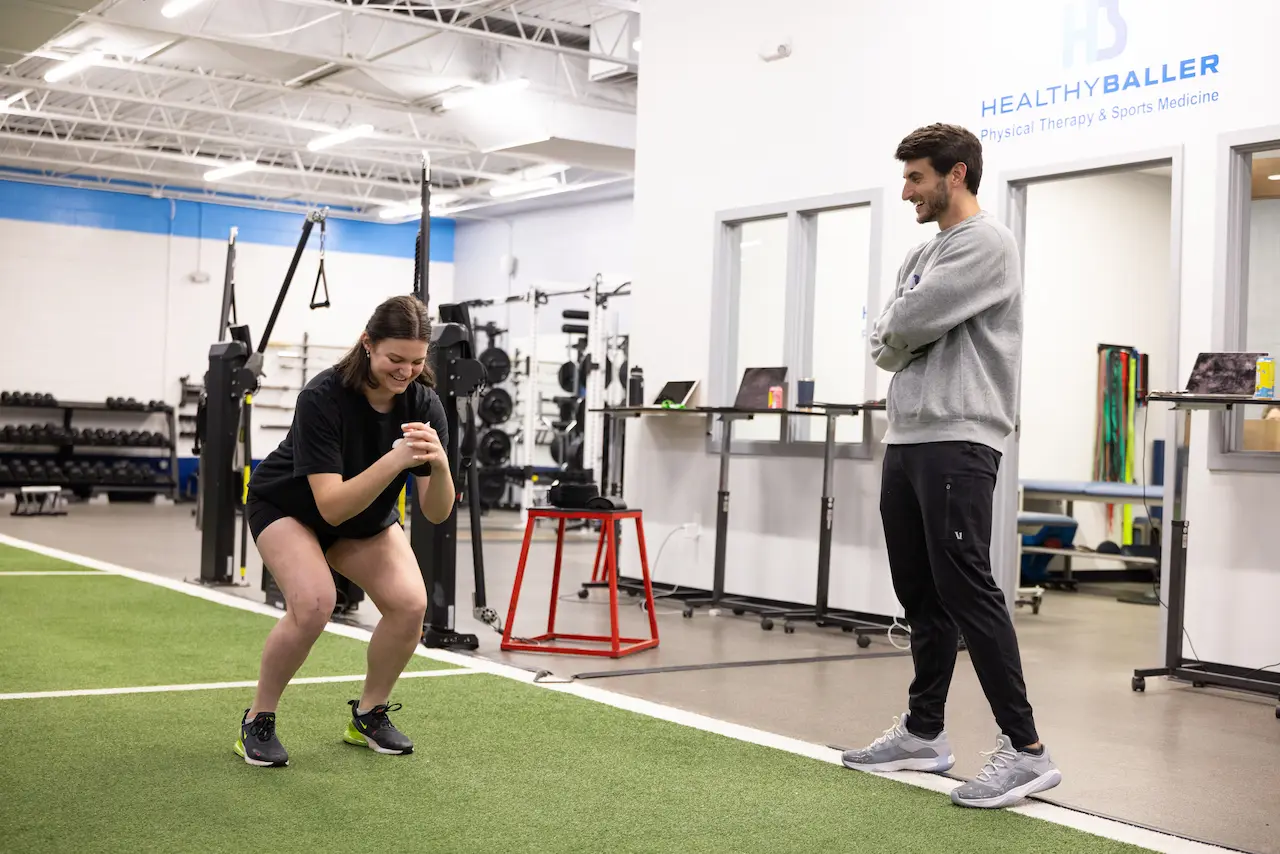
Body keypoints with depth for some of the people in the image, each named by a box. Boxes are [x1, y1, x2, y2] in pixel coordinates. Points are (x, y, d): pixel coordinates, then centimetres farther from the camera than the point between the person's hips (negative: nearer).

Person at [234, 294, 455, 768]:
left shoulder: (424, 404, -22)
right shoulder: (323, 397, -34)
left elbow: (436, 513, -22)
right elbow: (332, 506, -38)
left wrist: (439, 464, -42)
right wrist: (394, 460, -49)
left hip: (368, 516, 4)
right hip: (288, 505, -4)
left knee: (410, 603, -18)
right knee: (314, 603, -30)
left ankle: (369, 715, 7)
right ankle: (257, 721, -6)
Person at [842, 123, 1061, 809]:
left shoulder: (986, 244, -9)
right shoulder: (922, 256, 21)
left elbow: (906, 324, -18)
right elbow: (885, 344, 13)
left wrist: (898, 331, 3)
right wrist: (903, 340, -6)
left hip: (957, 442, -9)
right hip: (904, 441, 9)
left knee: (966, 590, -13)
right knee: (920, 596, 12)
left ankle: (1025, 749, -10)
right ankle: (924, 732, 21)